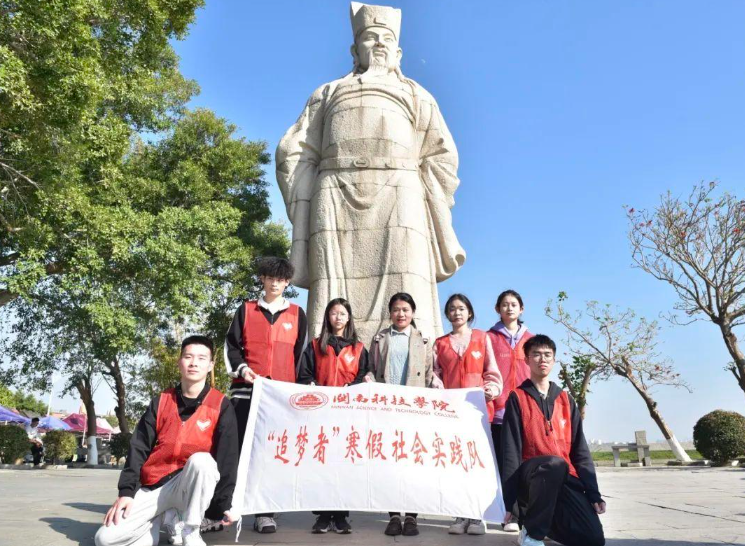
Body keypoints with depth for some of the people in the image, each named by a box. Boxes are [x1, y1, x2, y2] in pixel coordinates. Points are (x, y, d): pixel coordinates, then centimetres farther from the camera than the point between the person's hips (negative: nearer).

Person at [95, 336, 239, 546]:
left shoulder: (221, 406, -4)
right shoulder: (161, 402, 6)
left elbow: (227, 457, -8)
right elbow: (138, 448, 4)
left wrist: (222, 505, -13)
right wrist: (126, 491, -6)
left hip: (193, 486, -3)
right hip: (154, 487, 3)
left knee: (201, 460, -36)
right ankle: (165, 517, 10)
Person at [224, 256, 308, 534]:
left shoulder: (297, 314, 12)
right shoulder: (246, 309, 11)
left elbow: (302, 353, 12)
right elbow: (231, 344, 8)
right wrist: (241, 368, -9)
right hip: (246, 389, 0)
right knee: (241, 446, 0)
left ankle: (265, 512, 7)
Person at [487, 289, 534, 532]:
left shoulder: (530, 339, 15)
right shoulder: (490, 337, 9)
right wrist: (489, 398, -5)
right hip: (499, 409, -1)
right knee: (505, 462, -1)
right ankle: (513, 514, 5)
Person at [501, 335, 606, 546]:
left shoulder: (566, 400, 14)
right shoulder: (517, 398, 0)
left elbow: (580, 450, 11)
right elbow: (511, 450, -6)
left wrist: (593, 493, 1)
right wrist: (509, 500, -13)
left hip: (566, 478, 4)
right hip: (531, 474, -4)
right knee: (555, 464, -38)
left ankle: (549, 518, 17)